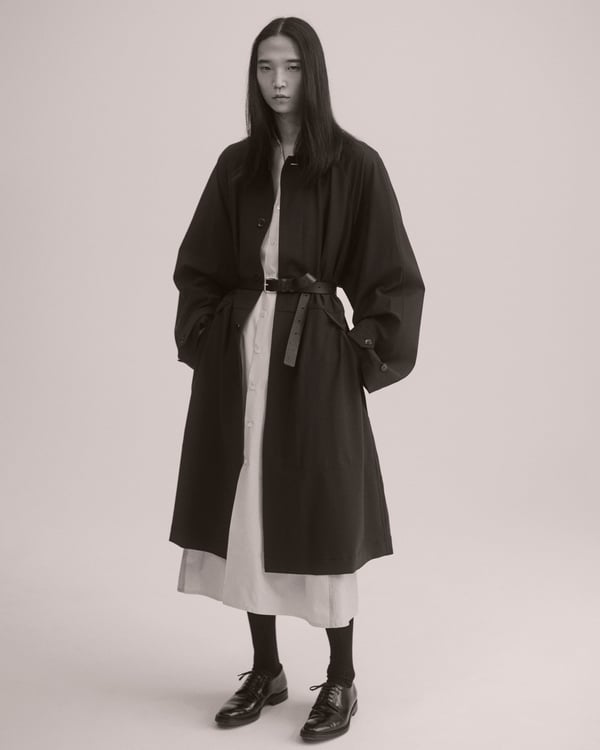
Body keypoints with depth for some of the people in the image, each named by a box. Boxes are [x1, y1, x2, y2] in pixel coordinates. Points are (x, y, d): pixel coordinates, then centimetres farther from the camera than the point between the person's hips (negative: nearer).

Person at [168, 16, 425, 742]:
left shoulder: (354, 164, -3)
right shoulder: (236, 164, 9)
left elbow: (391, 277, -3)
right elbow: (198, 268, 14)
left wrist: (367, 352, -7)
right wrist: (204, 340, 4)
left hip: (314, 355, -4)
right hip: (238, 352, 5)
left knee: (319, 521, 1)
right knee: (245, 511, 8)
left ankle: (341, 683, 17)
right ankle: (265, 671, 25)